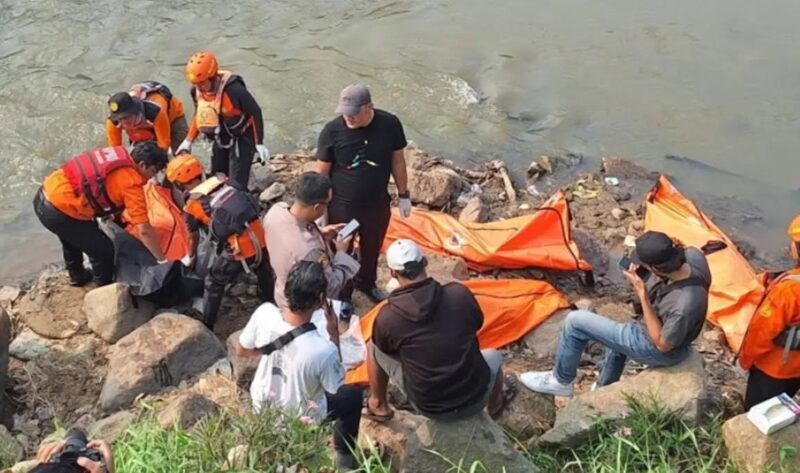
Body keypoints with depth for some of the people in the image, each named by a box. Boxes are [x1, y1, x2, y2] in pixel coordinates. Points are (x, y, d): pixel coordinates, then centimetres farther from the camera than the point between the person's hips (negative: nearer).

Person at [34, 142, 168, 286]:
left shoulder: (118, 155, 8)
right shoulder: (131, 183, -14)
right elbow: (144, 230, -16)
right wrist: (162, 260, -7)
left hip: (44, 196, 9)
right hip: (58, 211, -9)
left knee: (72, 237, 35)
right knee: (103, 250, 7)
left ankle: (77, 276, 58)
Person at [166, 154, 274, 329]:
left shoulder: (191, 206, 2)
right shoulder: (222, 180, 11)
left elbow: (194, 238, 18)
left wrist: (190, 257, 40)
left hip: (239, 248, -5)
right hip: (260, 237, 5)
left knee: (214, 284, 20)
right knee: (264, 274, 33)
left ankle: (207, 326, 32)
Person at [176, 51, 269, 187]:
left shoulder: (233, 89, -32)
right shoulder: (196, 91, -10)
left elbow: (255, 113, -22)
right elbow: (199, 116, 10)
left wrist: (259, 144, -21)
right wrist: (188, 141, 8)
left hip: (241, 138, -7)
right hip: (221, 139, 7)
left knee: (237, 183, -12)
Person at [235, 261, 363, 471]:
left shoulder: (264, 313, -28)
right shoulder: (323, 349, -39)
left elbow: (241, 350, -7)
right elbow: (335, 387, -16)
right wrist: (334, 335, -18)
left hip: (261, 404, 4)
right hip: (299, 420, -4)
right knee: (353, 394, 22)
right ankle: (344, 458, 36)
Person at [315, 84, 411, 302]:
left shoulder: (389, 124, -15)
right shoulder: (332, 131, -20)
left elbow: (398, 161, -1)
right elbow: (321, 172, -10)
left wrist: (403, 196, 5)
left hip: (377, 204, 3)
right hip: (341, 206, -3)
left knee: (372, 249, 25)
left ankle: (366, 282, 53)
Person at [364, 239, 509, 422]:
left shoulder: (388, 316, -19)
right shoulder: (459, 293, -16)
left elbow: (384, 347, 4)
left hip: (428, 408, -1)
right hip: (475, 400, 1)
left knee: (374, 348, 17)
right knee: (493, 355, 35)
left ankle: (378, 406, 37)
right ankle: (495, 406, 59)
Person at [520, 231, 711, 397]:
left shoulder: (685, 305, -41)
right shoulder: (692, 254, -22)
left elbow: (662, 345, -25)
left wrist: (642, 294, -31)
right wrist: (640, 271, -19)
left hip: (655, 349, -8)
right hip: (663, 329, 8)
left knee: (575, 322, -6)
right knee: (616, 340, 35)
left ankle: (561, 381, 17)